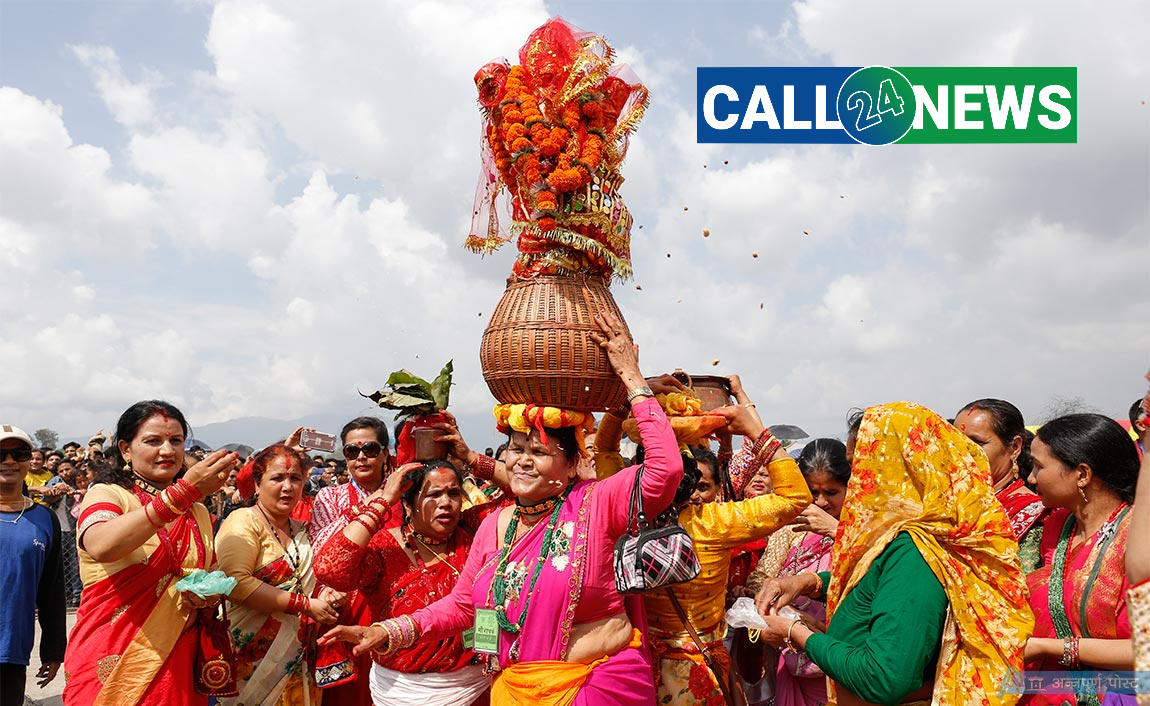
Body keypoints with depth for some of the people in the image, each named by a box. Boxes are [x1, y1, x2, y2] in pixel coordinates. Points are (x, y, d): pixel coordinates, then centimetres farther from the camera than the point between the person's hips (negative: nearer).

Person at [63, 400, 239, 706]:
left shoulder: (198, 513, 11)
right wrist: (184, 491, -37)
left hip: (176, 666, 5)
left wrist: (207, 595, -3)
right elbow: (102, 547, -29)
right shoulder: (105, 495, -6)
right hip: (111, 665, -5)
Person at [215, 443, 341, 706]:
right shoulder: (244, 522, -9)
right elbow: (235, 583, -23)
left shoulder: (302, 531, 12)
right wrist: (305, 604, -21)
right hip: (252, 660, -6)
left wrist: (321, 593, 2)